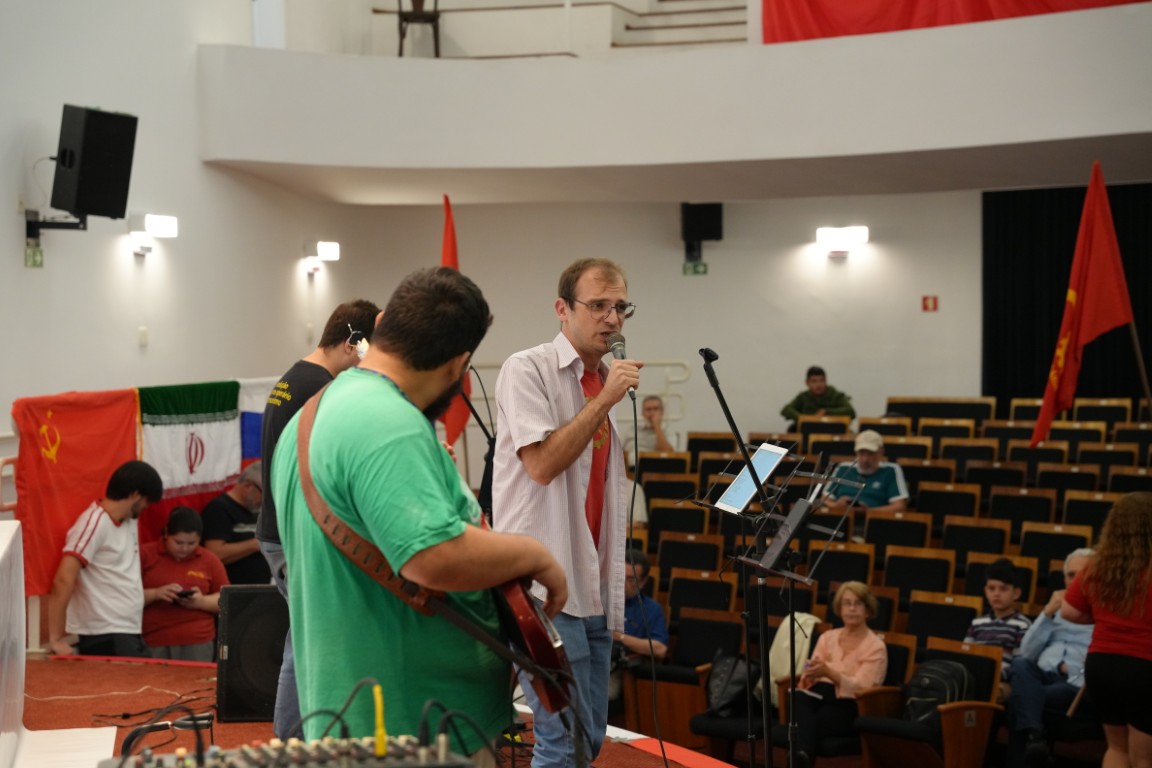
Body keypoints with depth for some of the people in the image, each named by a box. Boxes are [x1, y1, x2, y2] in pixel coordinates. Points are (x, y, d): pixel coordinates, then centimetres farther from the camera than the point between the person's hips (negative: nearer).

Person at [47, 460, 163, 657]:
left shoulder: (129, 520, 11)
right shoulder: (95, 523, -15)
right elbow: (63, 580, -21)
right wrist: (56, 639, -21)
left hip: (130, 632, 8)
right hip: (105, 637, -8)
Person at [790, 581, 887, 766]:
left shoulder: (875, 647, 4)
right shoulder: (827, 637, 20)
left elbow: (861, 688, -11)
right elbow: (809, 678, 13)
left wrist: (828, 672, -26)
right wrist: (810, 674, -13)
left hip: (850, 706, -3)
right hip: (820, 695, 3)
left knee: (814, 722, -38)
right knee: (800, 699, -37)